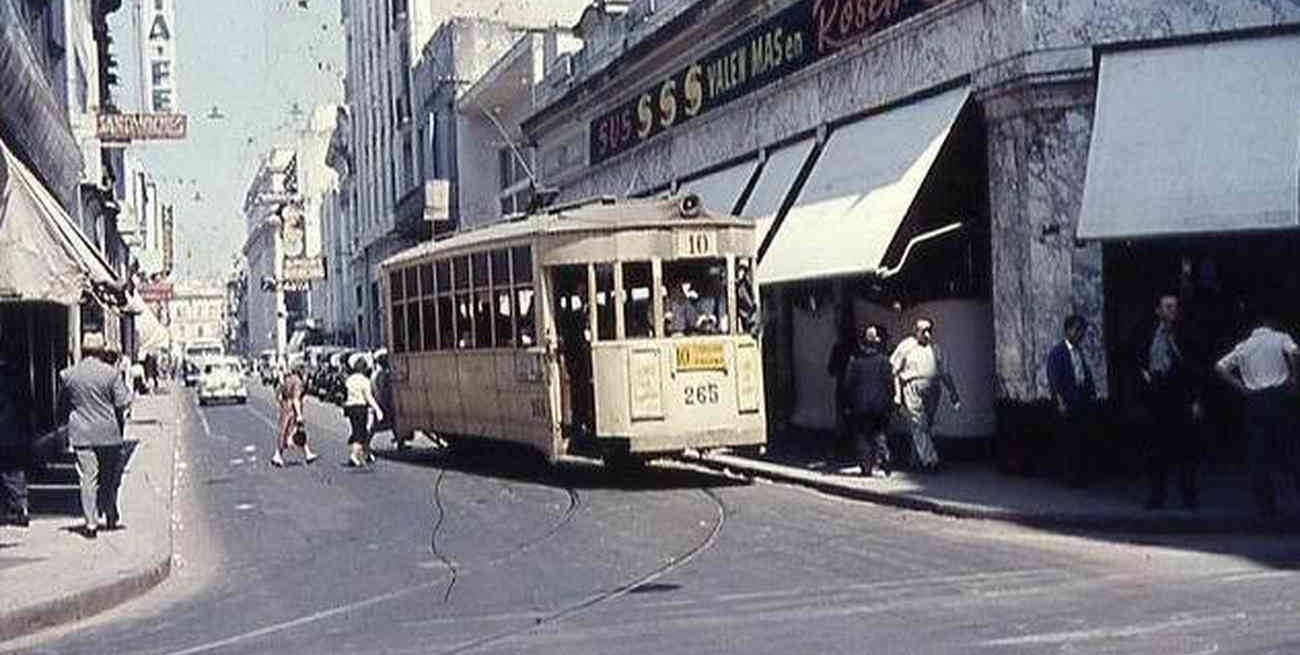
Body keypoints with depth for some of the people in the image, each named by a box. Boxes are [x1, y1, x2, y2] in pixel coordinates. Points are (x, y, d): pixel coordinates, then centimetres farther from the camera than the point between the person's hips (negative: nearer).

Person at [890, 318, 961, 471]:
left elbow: (945, 374, 20)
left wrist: (954, 395, 16)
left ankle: (916, 460, 15)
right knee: (918, 425, -15)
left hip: (932, 390, 4)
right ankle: (929, 459, -21)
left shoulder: (935, 349, 17)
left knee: (926, 426, 5)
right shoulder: (906, 346, 6)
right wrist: (896, 394, -5)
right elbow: (894, 370, 4)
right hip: (912, 388, -4)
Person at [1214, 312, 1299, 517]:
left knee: (1259, 456, 5)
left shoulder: (1244, 346, 15)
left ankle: (1265, 505, 6)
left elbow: (1220, 367, 5)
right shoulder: (1281, 338, 6)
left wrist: (1241, 386, 8)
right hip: (1279, 396, -2)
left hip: (1255, 401, 2)